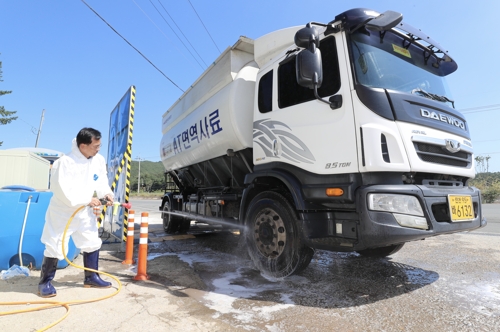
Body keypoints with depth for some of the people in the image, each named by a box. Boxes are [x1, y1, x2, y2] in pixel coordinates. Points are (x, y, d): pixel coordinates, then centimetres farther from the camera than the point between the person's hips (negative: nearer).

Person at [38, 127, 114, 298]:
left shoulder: (99, 160, -10)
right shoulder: (64, 162, -27)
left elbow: (101, 181, 3)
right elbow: (63, 190, -28)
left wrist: (106, 193, -16)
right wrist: (87, 200, -25)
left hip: (84, 212, 6)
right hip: (62, 212, -6)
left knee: (92, 243, 11)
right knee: (55, 247, 3)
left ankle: (91, 277, 26)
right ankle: (45, 282, 25)